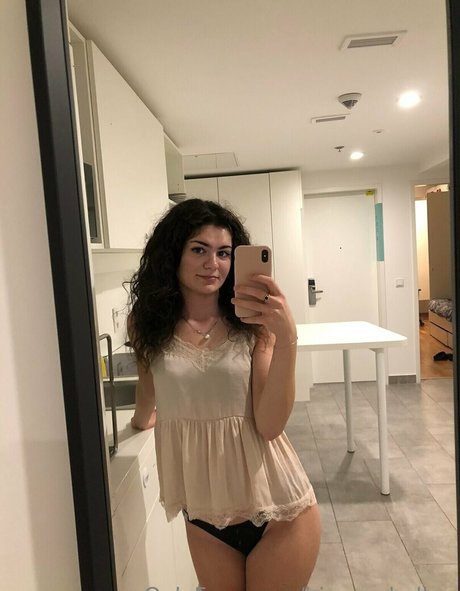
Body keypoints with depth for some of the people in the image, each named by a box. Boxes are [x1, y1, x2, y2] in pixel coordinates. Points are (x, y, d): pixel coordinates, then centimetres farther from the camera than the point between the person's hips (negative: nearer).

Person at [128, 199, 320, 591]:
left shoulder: (252, 324, -12)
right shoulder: (149, 324, -7)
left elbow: (270, 425, -18)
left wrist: (287, 338, -28)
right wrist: (143, 419, 32)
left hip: (276, 509, -2)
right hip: (202, 514, 2)